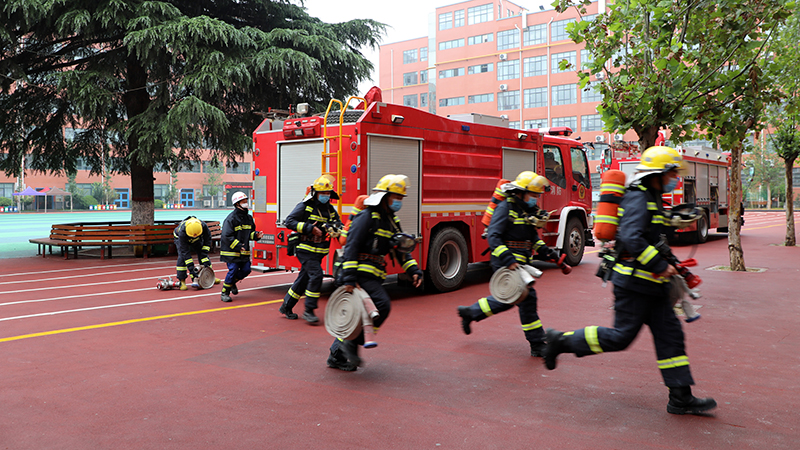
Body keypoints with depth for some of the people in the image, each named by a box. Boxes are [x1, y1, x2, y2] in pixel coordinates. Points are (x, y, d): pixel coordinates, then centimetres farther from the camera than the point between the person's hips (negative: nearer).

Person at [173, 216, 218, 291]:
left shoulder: (204, 226, -38)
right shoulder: (182, 232, -44)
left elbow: (207, 242, -24)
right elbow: (185, 251, -41)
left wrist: (205, 260, -28)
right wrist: (191, 268, -43)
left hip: (196, 240, 3)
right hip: (180, 238, -3)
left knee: (203, 254, -3)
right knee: (182, 256, -21)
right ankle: (182, 281, -14)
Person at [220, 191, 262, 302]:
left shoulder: (249, 217, 9)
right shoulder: (231, 218, -14)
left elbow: (250, 232, 18)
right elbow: (227, 236, -17)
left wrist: (256, 235, -4)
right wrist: (237, 245, -24)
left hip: (244, 251, 7)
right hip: (231, 251, -7)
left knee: (246, 270, 4)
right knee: (233, 270, -9)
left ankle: (232, 282, 32)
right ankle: (224, 293, 6)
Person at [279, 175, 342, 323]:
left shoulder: (330, 209, 11)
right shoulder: (305, 206, -8)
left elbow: (339, 224, 13)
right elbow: (289, 221, -14)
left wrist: (335, 227, -12)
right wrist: (309, 228, -23)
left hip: (319, 251, 7)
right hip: (305, 249, -7)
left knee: (304, 279, 11)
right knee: (316, 275, -19)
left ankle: (286, 307, 25)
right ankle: (309, 310, -10)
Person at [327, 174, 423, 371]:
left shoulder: (392, 221, 17)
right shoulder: (367, 217, -11)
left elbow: (400, 250, 18)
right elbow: (351, 246, -17)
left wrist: (414, 271, 4)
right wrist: (349, 278, -24)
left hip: (373, 276, 9)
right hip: (361, 273, -9)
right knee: (382, 305, -18)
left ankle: (337, 355, 17)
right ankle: (352, 342, -8)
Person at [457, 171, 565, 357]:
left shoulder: (528, 210, 13)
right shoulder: (505, 208, -13)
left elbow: (533, 237, 23)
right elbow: (493, 237, -20)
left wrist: (545, 251, 6)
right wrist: (508, 260, -29)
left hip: (520, 262, 9)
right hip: (505, 263, -9)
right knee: (526, 297, -8)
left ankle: (470, 312, 31)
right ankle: (538, 345, 1)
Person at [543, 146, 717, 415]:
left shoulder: (651, 199, 19)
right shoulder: (638, 198, -14)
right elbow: (631, 238, -28)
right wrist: (660, 266, -24)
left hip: (650, 284, 10)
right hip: (634, 282, -10)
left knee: (670, 335, 7)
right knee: (621, 336, -5)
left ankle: (681, 398, 12)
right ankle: (563, 342, 7)